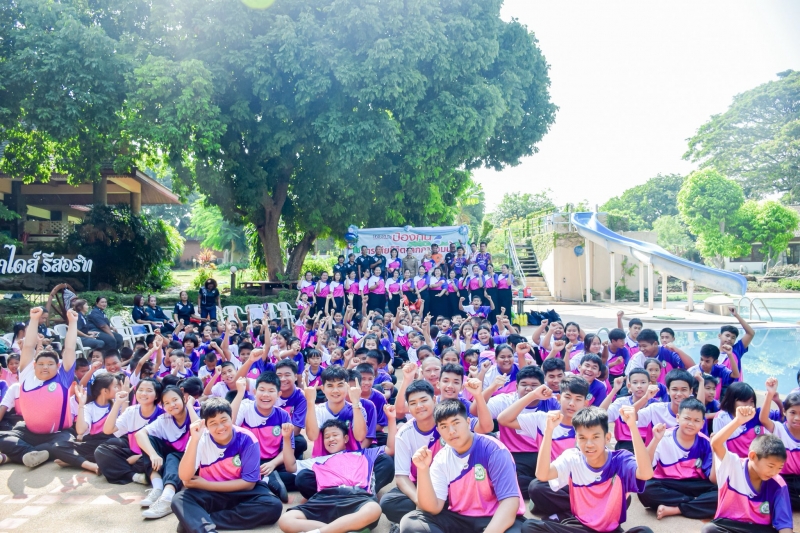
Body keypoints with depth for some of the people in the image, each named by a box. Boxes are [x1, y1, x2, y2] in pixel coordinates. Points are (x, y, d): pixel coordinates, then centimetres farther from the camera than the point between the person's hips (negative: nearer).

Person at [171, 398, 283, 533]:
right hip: (210, 494, 1)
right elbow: (185, 477, -23)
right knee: (179, 500, -26)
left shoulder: (246, 439, -15)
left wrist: (206, 484, -13)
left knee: (273, 506, -31)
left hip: (243, 493, 0)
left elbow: (249, 483, -13)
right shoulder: (201, 439, -11)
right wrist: (194, 440, -35)